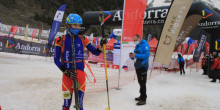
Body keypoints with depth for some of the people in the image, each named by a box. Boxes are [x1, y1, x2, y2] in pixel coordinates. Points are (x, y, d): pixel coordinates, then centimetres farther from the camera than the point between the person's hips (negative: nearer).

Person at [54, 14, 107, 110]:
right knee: (67, 101, 4)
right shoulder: (61, 40, 0)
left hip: (80, 72, 2)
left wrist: (101, 45, -10)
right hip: (67, 73, -1)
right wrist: (66, 72, -10)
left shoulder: (82, 39, 6)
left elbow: (96, 52, 9)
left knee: (80, 101, 5)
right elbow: (56, 59, 0)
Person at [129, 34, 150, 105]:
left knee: (142, 84, -4)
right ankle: (142, 96, 30)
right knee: (140, 82, 17)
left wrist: (136, 55, -25)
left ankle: (143, 100, 3)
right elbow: (135, 56, 20)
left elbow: (146, 55, -23)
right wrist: (132, 56, -3)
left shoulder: (145, 45, -12)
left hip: (143, 67, -9)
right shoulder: (137, 46, 15)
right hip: (137, 67, 9)